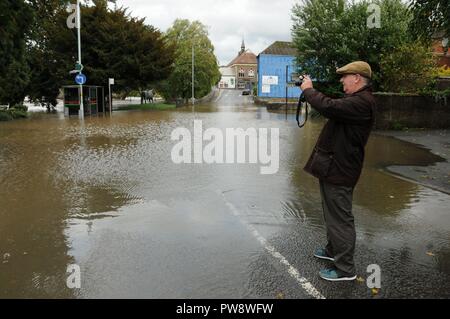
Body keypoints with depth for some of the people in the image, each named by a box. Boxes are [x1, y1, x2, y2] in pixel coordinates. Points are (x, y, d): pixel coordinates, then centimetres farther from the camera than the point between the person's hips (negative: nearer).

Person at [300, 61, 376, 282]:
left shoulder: (362, 102, -21)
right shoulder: (356, 99, 15)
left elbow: (329, 108, -30)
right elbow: (333, 107, 19)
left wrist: (308, 90, -16)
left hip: (339, 169, -11)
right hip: (333, 165, 11)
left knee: (340, 218, -3)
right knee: (333, 213, 23)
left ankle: (345, 269, 8)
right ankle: (333, 250, 41)